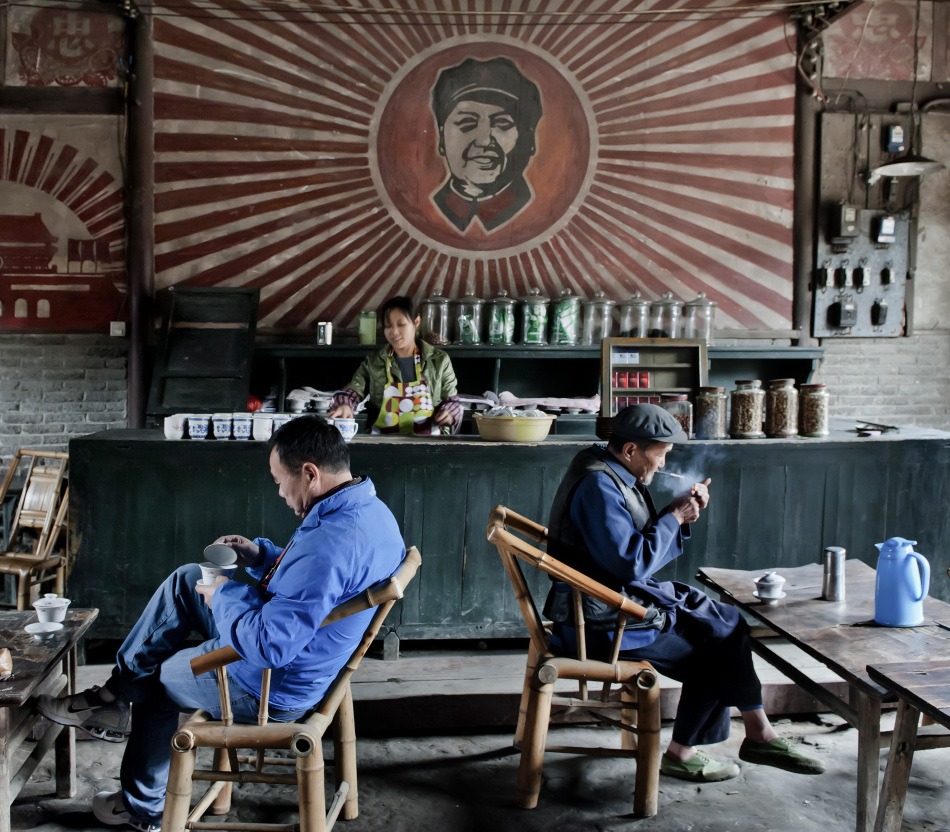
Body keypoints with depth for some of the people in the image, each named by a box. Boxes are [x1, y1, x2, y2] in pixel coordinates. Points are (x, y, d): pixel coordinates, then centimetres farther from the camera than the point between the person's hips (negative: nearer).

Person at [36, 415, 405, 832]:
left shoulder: (330, 542, -37)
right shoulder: (370, 509, -5)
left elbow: (270, 644, -34)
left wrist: (223, 596, -17)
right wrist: (261, 557, 1)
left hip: (270, 687, -9)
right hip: (306, 652, 9)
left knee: (157, 680, 17)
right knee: (186, 579, 14)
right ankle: (117, 695, 21)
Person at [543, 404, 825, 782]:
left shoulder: (616, 478, 10)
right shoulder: (598, 486, -21)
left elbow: (646, 552, 14)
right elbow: (633, 563, -27)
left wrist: (681, 516, -1)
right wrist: (673, 516, -15)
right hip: (600, 622, -10)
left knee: (725, 624, 6)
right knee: (715, 649, -1)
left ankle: (759, 735, 13)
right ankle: (681, 753, 13)